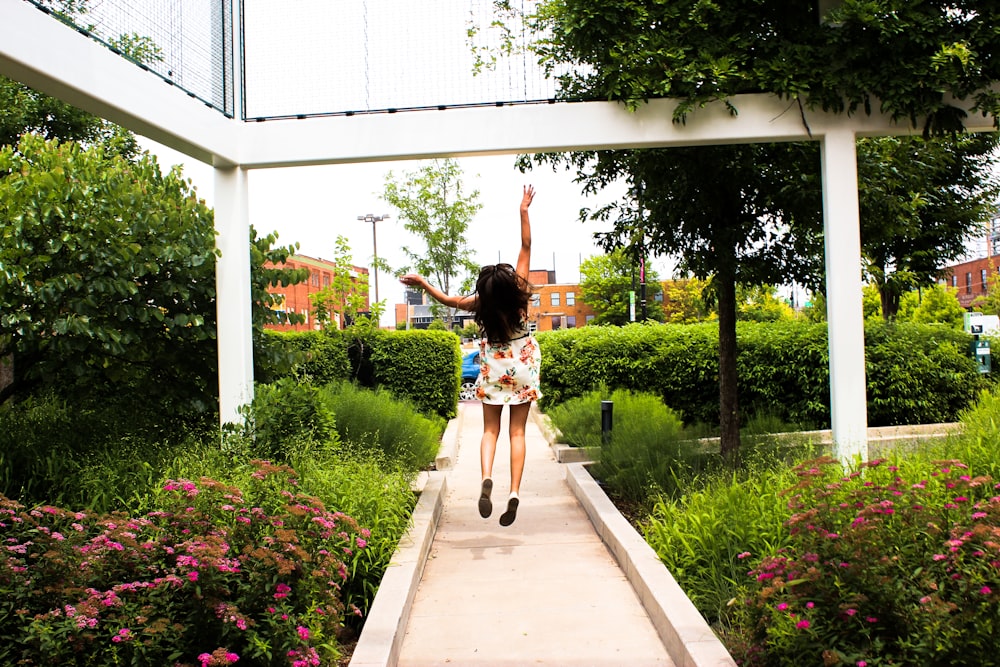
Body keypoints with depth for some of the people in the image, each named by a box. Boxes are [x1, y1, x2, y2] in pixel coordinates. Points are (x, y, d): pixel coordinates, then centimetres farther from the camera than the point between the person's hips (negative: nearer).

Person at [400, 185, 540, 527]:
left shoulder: (481, 303, -14)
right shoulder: (520, 292, -14)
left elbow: (449, 300, 1)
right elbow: (526, 246, -11)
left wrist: (423, 283, 11)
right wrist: (524, 211, -7)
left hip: (494, 370, 0)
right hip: (523, 367, 0)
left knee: (490, 429, 8)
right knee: (517, 431, 3)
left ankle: (486, 477, -18)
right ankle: (514, 492, -7)